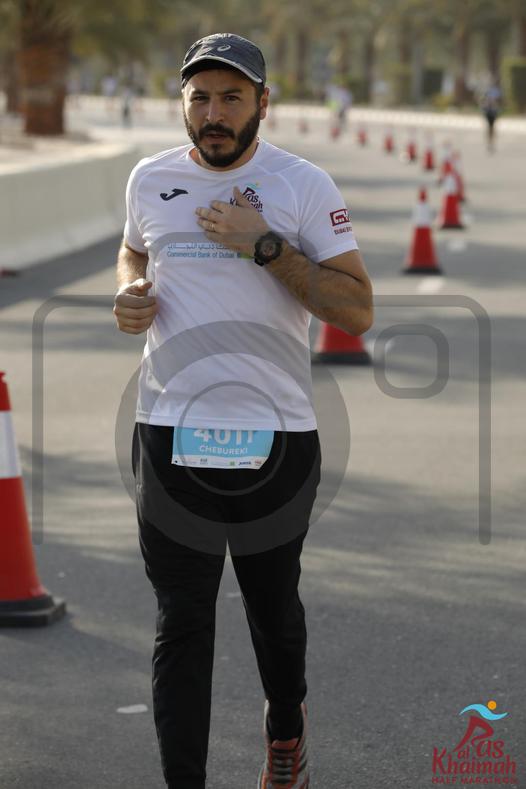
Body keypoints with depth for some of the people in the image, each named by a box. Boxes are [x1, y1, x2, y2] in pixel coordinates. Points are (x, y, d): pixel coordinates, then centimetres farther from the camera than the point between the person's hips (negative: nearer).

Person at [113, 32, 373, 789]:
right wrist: (129, 292, 4)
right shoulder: (150, 179, 7)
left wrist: (264, 245, -17)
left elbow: (358, 310, -8)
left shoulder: (304, 184, -4)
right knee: (181, 622, -2)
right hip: (171, 434, 2)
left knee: (274, 605, 15)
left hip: (276, 434, -2)